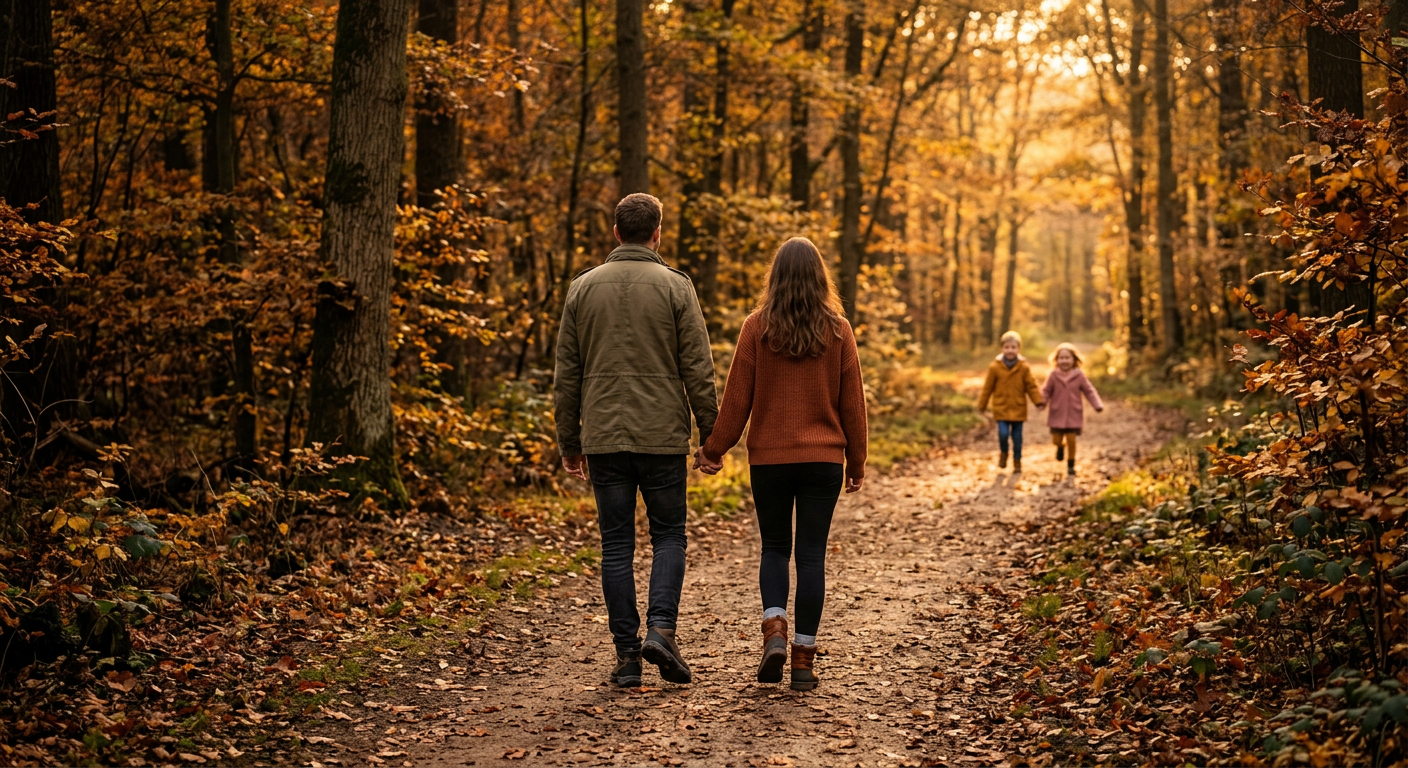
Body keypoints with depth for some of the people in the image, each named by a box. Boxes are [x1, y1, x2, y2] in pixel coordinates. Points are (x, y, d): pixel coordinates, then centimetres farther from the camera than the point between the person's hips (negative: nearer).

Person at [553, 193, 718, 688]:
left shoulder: (583, 288, 6)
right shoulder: (675, 287, -3)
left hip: (604, 438, 2)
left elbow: (567, 373, 8)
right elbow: (698, 369, -5)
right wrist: (710, 433, 4)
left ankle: (627, 655, 5)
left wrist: (569, 442, 14)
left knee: (616, 546, 6)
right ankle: (661, 629, -7)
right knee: (668, 535, 11)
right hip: (662, 437, -2)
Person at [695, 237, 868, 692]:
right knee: (811, 553, 5)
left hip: (769, 458, 0)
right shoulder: (837, 331, 0)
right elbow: (852, 402, 3)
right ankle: (804, 657, 5)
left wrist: (714, 450, 7)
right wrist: (856, 462, 12)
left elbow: (737, 398, -4)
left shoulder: (757, 327, -5)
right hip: (824, 459, 0)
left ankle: (774, 628, -7)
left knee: (775, 547, 14)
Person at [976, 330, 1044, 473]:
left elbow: (1031, 386, 0)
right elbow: (988, 387, 2)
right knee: (1003, 433, -12)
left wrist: (1039, 401, -10)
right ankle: (1003, 453, 18)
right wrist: (982, 405, 8)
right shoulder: (995, 367, -5)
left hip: (1018, 409, 1)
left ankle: (1017, 462, 21)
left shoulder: (1024, 367, -3)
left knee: (1017, 437, 6)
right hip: (1001, 408, -1)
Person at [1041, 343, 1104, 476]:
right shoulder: (1054, 375, -5)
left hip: (1074, 415, -1)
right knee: (1056, 440, 3)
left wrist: (1097, 405, -10)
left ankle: (1071, 465, 15)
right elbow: (1046, 391, -1)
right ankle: (1061, 446, 40)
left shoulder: (1079, 376, -5)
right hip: (1057, 414, 1)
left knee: (1071, 440, -1)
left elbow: (1089, 391, 0)